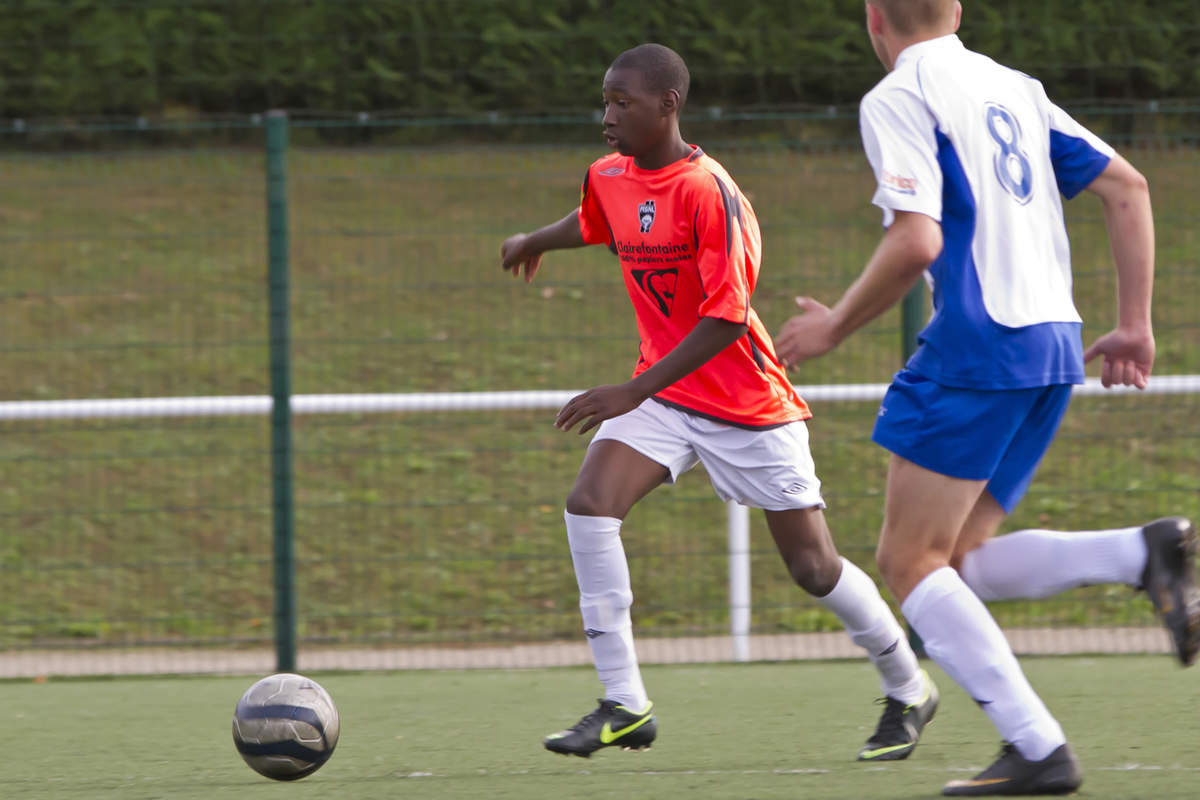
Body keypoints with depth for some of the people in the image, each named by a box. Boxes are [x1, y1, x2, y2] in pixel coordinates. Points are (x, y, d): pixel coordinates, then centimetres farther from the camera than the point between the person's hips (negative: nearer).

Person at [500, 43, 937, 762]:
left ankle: (909, 690, 25)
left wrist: (634, 392, -29)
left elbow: (725, 318, -25)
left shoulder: (709, 192, -22)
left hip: (748, 403, -6)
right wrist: (537, 241, 48)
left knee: (814, 567, 0)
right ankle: (625, 704, -16)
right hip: (663, 394, 6)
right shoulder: (610, 178, 2)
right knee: (589, 502, -18)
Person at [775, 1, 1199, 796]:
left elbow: (916, 241, -18)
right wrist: (1135, 325, 18)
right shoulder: (1013, 88, 18)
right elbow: (1127, 186, 16)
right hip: (1055, 344, 8)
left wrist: (836, 326, -4)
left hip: (979, 341, -8)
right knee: (957, 560, 13)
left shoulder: (898, 100, -6)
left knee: (910, 562, -1)